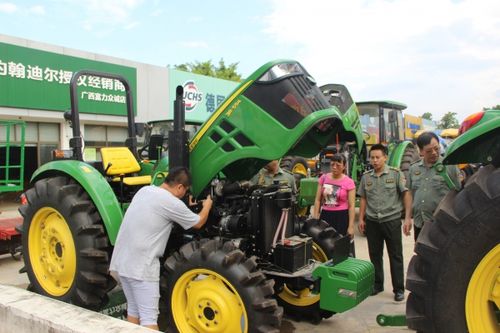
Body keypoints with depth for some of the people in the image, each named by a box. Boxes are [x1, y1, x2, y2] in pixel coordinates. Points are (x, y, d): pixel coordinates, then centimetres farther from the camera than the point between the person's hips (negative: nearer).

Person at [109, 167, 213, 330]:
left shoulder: (145, 190, 9)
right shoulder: (172, 203, -13)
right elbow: (198, 223, 3)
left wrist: (184, 209, 32)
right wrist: (207, 206, 22)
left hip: (122, 261, 9)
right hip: (140, 266, -8)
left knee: (133, 310, 19)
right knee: (149, 317, -2)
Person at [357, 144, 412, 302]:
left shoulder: (396, 174, -4)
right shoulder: (366, 177, 7)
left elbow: (406, 195, -6)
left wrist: (408, 218, -13)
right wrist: (361, 219, 8)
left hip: (391, 220, -3)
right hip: (372, 222, 4)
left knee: (396, 256, 4)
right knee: (375, 255, 12)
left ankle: (399, 289, 13)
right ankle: (377, 284, 26)